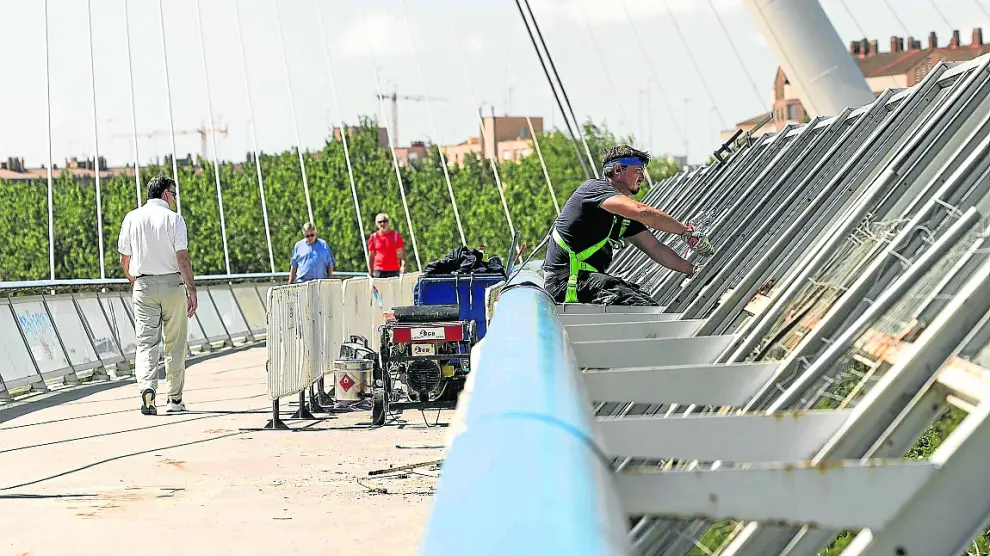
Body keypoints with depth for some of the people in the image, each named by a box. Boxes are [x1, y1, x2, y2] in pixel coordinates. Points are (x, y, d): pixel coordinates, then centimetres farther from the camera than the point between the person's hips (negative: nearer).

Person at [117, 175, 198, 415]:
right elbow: (183, 259, -14)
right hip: (172, 284, -2)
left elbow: (124, 260, 10)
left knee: (146, 342, 0)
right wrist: (191, 290, -12)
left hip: (143, 286, 2)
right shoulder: (173, 219, -6)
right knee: (175, 344, 8)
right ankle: (175, 400, 13)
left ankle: (147, 388, -23)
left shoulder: (131, 218, 5)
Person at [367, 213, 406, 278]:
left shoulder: (396, 235, 3)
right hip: (379, 271, 0)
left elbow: (402, 252, 3)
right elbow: (371, 255, 10)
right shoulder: (374, 237, 5)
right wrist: (370, 270, 5)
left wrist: (403, 265, -11)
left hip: (394, 270, 0)